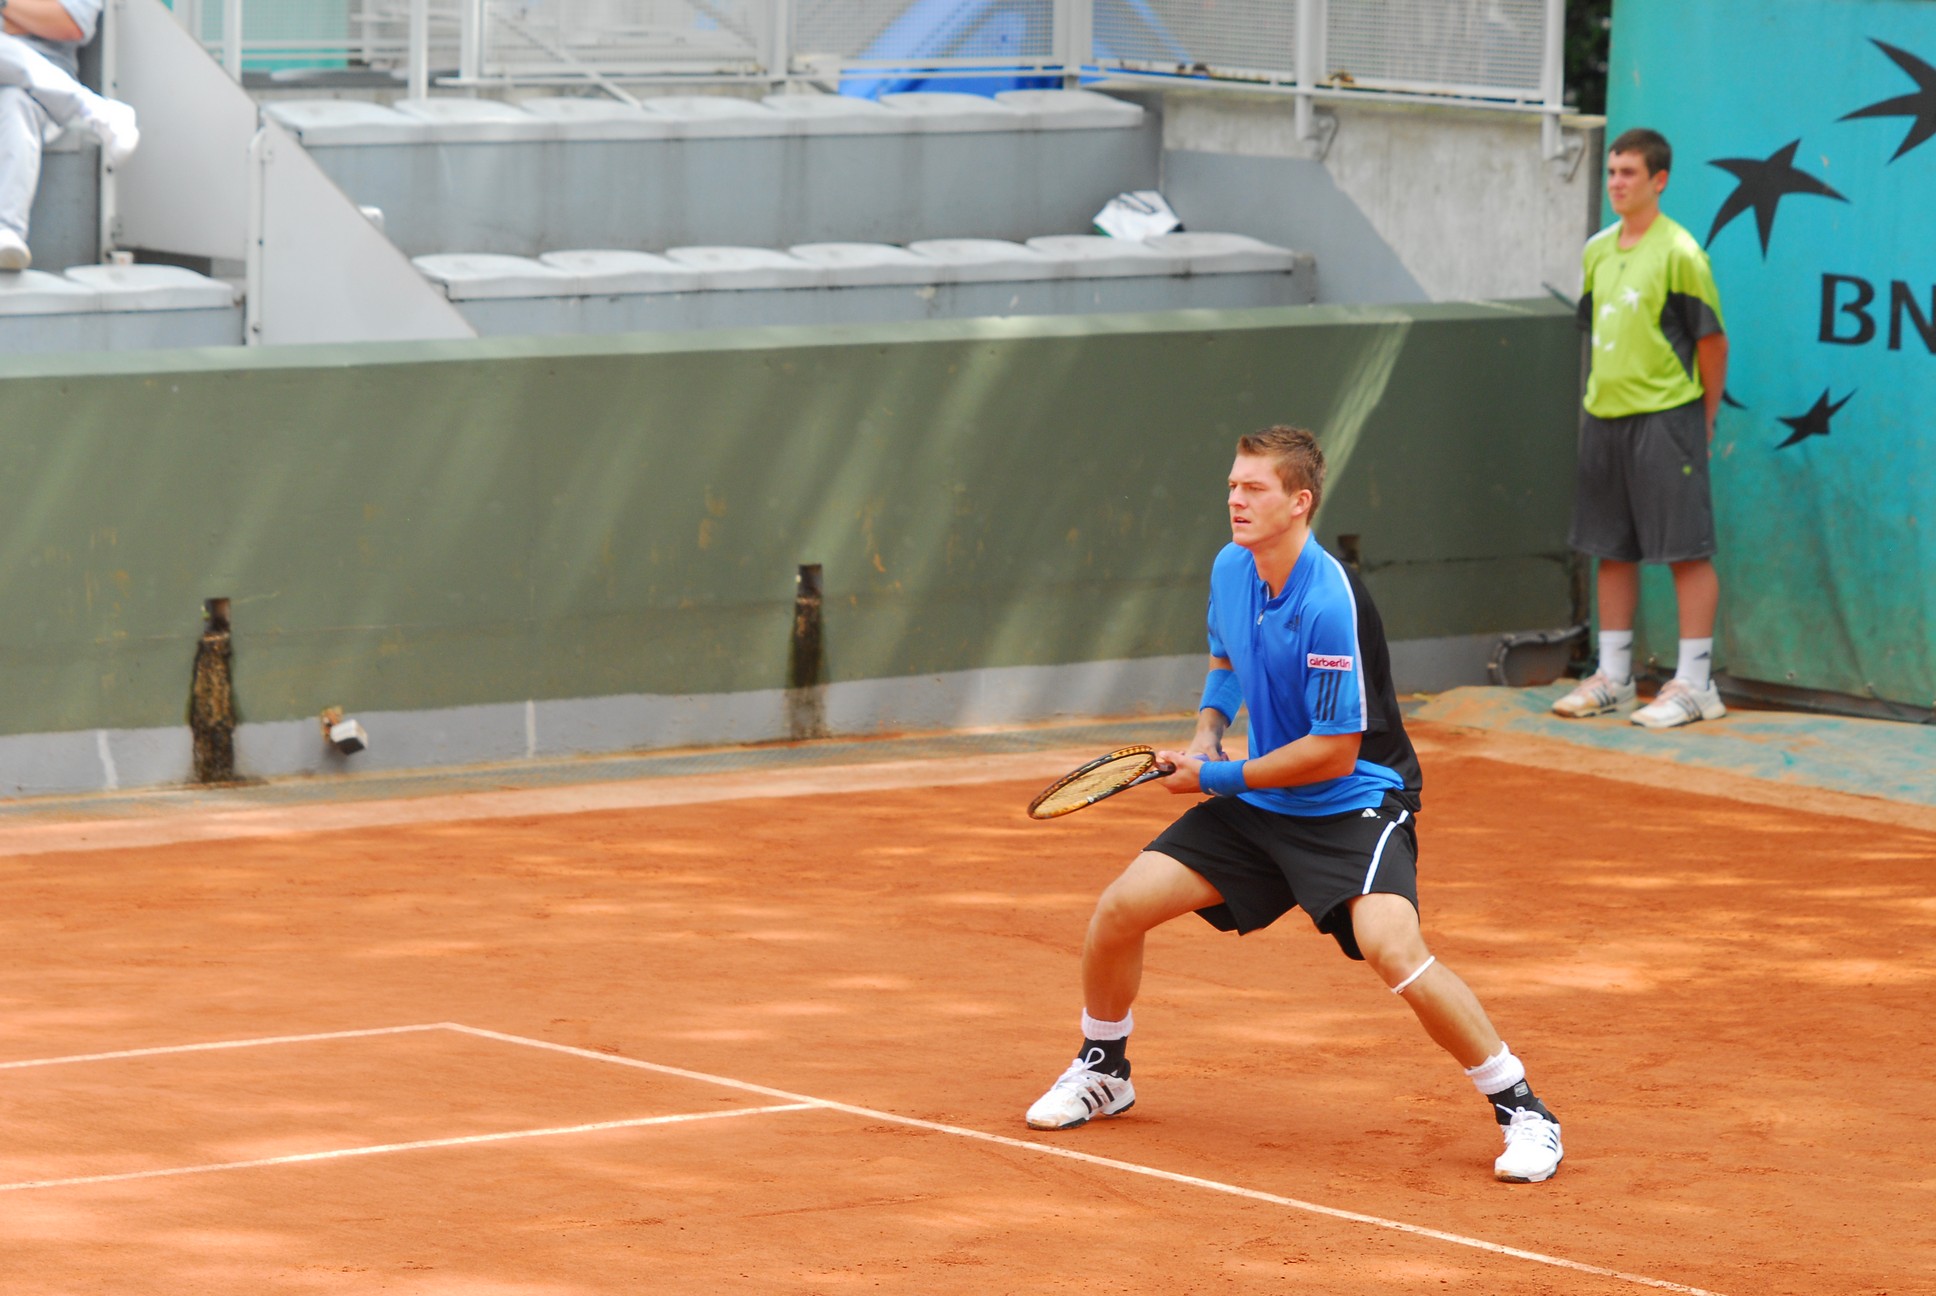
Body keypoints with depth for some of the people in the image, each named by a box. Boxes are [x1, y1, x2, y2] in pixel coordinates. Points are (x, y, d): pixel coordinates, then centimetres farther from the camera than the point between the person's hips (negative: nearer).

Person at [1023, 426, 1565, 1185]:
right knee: (1121, 908, -1)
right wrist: (1207, 731, 3)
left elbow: (1336, 752, -23)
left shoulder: (1331, 604, -26)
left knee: (1392, 948, -31)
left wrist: (1219, 778, -15)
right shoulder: (1230, 569, -1)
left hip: (1353, 803, -7)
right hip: (1257, 804, 8)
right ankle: (1102, 1072, 25)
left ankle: (1521, 1108, -16)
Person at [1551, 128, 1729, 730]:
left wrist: (1703, 423, -3)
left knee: (1686, 549, -4)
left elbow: (1712, 341, -7)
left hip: (1666, 415, -7)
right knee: (1612, 549, 12)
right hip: (1604, 417, 8)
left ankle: (1694, 684, -2)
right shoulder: (1598, 250, 11)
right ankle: (1613, 677, 20)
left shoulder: (1678, 252, -10)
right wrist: (1600, 399, 14)